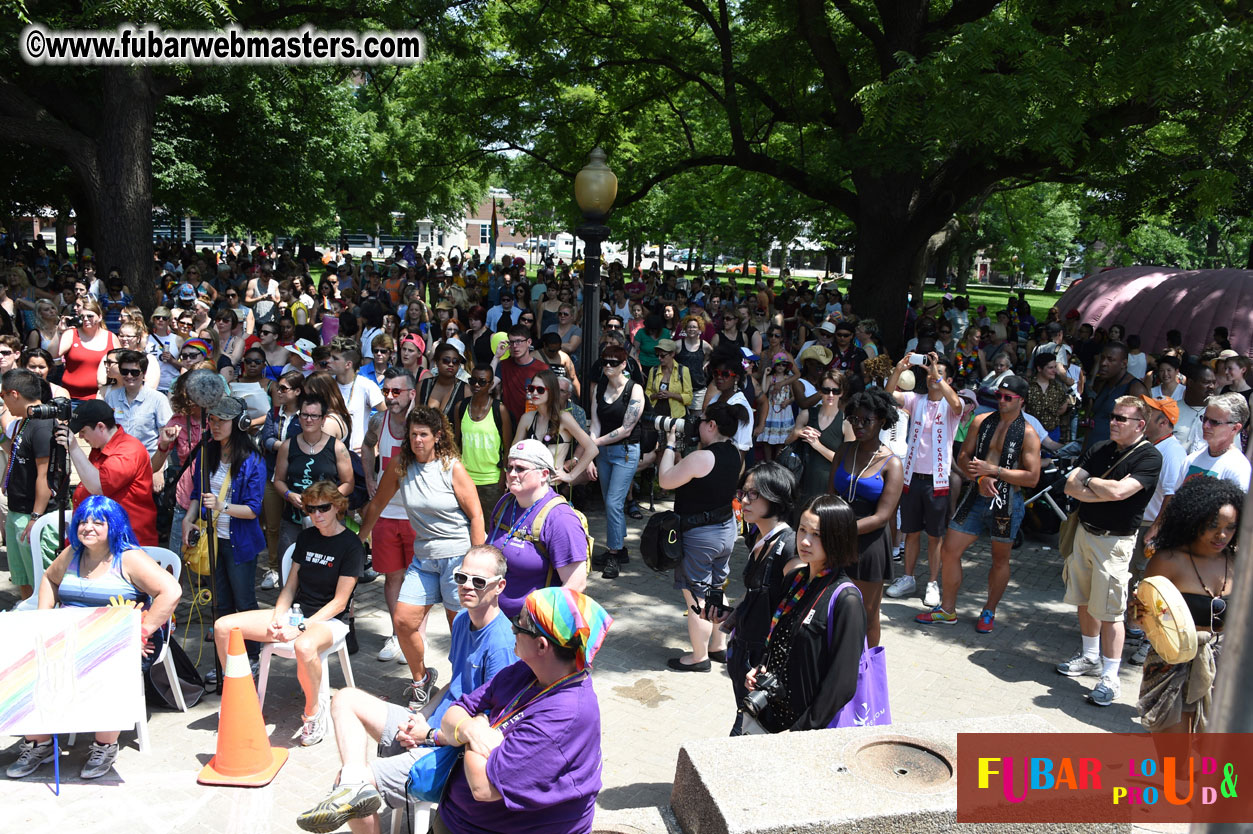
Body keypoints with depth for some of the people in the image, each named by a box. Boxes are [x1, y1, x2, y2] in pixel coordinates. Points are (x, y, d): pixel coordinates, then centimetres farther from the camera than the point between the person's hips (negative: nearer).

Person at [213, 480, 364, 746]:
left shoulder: (351, 546, -10)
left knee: (304, 646, -42)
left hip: (330, 620, -7)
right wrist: (276, 619, -5)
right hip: (296, 612, 7)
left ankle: (313, 711, -15)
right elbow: (290, 586, 13)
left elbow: (339, 602, -13)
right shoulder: (306, 537, 11)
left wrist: (300, 628, -20)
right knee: (223, 627, -8)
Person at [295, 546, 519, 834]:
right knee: (345, 699, 3)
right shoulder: (462, 621, 6)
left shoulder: (501, 644, -23)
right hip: (429, 725, 10)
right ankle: (353, 784, -19)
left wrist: (429, 734, -15)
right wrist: (420, 718, 0)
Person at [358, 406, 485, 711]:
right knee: (403, 622, 0)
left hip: (459, 556, -4)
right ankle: (421, 679, 26)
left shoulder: (452, 468, -9)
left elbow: (476, 516, -8)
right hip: (423, 557, 5)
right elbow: (377, 504, 14)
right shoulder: (400, 465, 2)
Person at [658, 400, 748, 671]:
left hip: (698, 535, -9)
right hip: (726, 529, 9)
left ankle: (699, 657, 16)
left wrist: (670, 445, -7)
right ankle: (719, 646, 35)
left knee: (696, 598, 5)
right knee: (716, 592, 22)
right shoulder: (734, 454, 2)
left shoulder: (702, 457, -26)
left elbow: (665, 480, -16)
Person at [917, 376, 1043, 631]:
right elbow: (963, 457, 6)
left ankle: (989, 611, 31)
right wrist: (980, 478, -13)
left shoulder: (1028, 434, -7)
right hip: (975, 498, 3)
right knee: (950, 550, 1)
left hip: (1007, 502, -3)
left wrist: (994, 470, -18)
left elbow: (1032, 477, -12)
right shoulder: (981, 422, 4)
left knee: (1000, 560, 10)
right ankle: (947, 610, 16)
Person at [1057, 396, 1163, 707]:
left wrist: (1089, 482, -6)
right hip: (1085, 532, 6)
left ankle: (1110, 678, 4)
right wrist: (1106, 490, -14)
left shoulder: (1149, 457, -11)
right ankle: (1090, 657, 32)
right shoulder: (1099, 449, 8)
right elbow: (1071, 486, 0)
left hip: (1114, 541, -6)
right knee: (1085, 601, 16)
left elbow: (1118, 492, -24)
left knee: (1109, 611, -5)